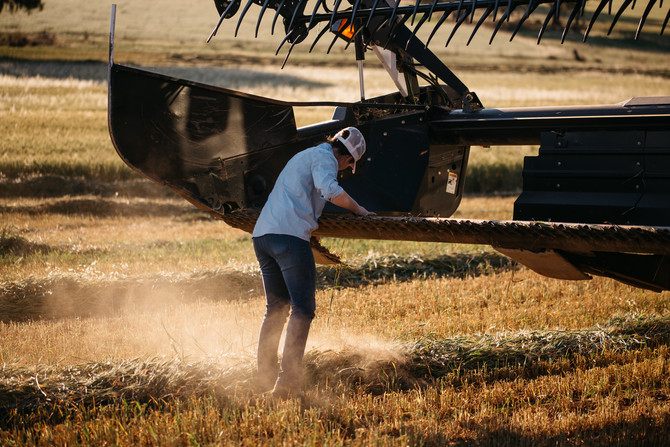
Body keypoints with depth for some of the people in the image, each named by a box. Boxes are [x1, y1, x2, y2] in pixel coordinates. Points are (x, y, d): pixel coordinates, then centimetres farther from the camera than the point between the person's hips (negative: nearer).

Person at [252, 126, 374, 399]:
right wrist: (358, 209, -3)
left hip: (262, 233, 9)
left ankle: (265, 376, 19)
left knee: (276, 307, 17)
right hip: (289, 234, -9)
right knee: (302, 309, -8)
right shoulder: (324, 157, 1)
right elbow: (330, 190, -18)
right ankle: (287, 380, -16)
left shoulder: (304, 156, 30)